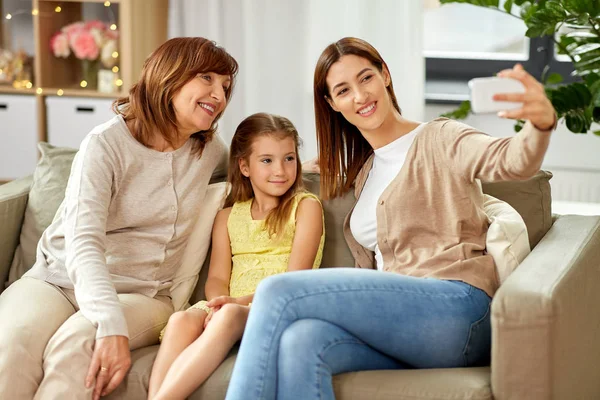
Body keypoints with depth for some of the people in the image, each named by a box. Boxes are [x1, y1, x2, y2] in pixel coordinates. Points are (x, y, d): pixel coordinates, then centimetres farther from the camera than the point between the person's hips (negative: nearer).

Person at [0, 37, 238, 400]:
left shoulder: (209, 148, 9)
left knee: (77, 344, -34)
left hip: (140, 295, 3)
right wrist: (112, 325, -37)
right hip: (60, 279, -2)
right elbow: (83, 242, -22)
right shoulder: (107, 143, -9)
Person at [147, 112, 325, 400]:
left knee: (228, 316, -36)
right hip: (232, 307, 4)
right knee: (181, 319, -28)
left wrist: (242, 301, -19)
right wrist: (219, 301, -16)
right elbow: (217, 278, 10)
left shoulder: (305, 206, 6)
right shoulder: (228, 217, 20)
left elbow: (294, 278, -5)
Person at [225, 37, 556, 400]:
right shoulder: (362, 173, 28)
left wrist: (541, 124, -39)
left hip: (455, 306, -5)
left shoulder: (439, 140, 6)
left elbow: (512, 161, -15)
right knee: (300, 341, -31)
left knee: (279, 291, -22)